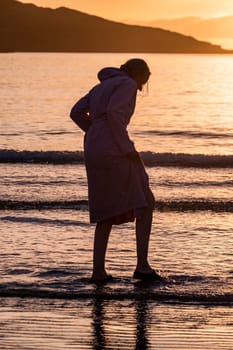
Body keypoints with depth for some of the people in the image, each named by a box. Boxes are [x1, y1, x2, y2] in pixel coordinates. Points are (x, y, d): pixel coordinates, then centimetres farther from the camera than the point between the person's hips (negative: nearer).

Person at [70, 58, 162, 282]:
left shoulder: (101, 87, 25)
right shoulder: (127, 84, -2)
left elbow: (77, 113, 18)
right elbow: (113, 113, -18)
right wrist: (127, 147, -13)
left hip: (95, 154, 8)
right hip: (113, 153, -8)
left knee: (108, 213, 16)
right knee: (145, 203, 3)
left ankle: (98, 270, 8)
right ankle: (142, 266, -1)